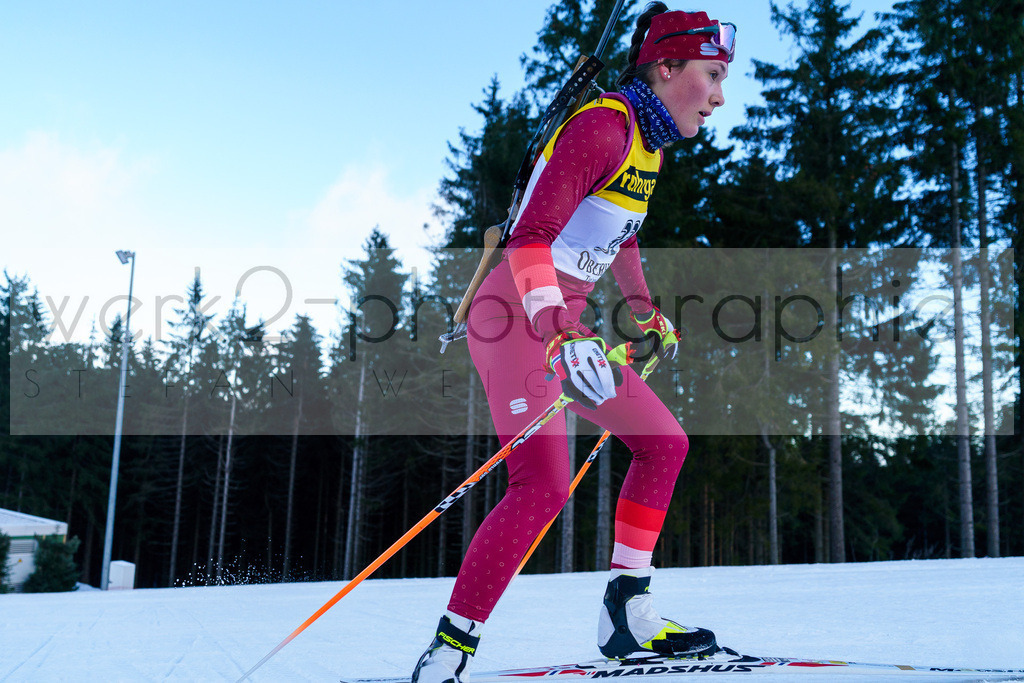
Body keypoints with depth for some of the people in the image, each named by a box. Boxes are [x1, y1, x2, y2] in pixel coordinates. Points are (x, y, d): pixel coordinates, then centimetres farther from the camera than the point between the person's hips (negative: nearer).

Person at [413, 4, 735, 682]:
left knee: (665, 442, 10)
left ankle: (627, 614, 16)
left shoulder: (648, 144, 13)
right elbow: (531, 238, -26)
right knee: (545, 483, -21)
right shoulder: (604, 126, -16)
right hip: (518, 318, -10)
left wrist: (648, 312, 41)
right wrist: (560, 334, -39)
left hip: (563, 323, 10)